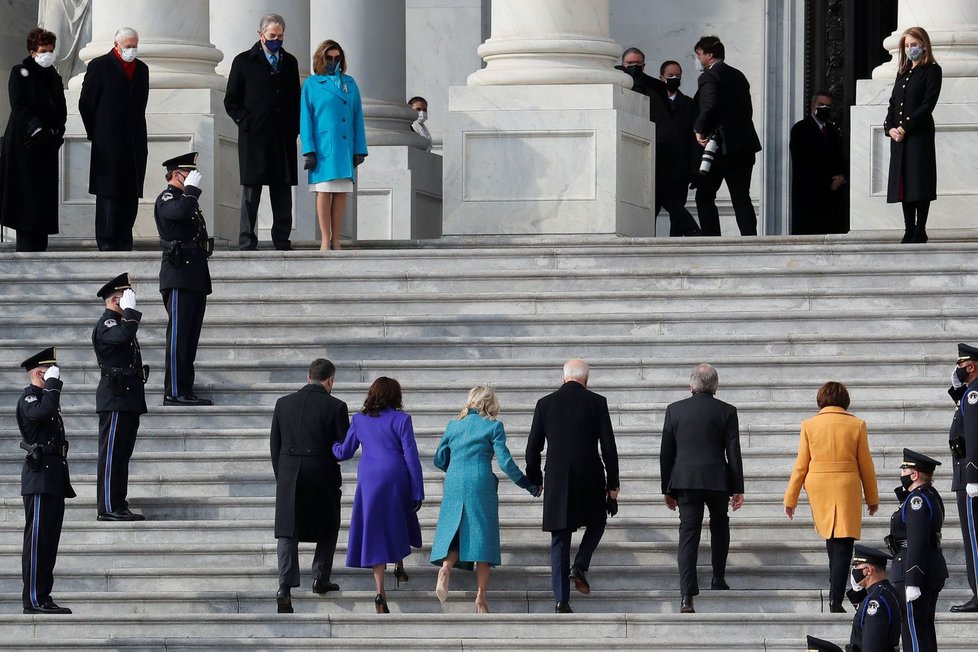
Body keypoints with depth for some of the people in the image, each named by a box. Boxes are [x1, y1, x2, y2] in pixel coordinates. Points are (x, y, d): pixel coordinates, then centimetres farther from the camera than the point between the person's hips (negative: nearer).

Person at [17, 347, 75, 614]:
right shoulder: (28, 399, -9)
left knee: (49, 540, 9)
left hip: (54, 481, 10)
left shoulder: (44, 396, 21)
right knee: (37, 540, -9)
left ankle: (43, 597, 11)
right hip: (40, 479, -10)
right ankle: (34, 600, -9)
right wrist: (53, 383, -18)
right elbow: (45, 410, -33)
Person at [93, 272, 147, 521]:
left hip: (129, 399, 10)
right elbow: (124, 335, -33)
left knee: (122, 454, 11)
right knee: (112, 454, -8)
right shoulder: (106, 324, -11)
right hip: (116, 398, -10)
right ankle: (108, 507, -9)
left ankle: (119, 505, 13)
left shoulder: (119, 322, 20)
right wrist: (130, 309, -21)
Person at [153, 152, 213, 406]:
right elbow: (181, 211, -30)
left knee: (189, 338, 8)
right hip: (179, 278, -9)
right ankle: (174, 392, -12)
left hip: (196, 278, 9)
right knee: (178, 336, -10)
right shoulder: (166, 199, -6)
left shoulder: (186, 199, 23)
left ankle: (185, 391, 10)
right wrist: (191, 188, -14)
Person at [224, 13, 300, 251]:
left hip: (283, 137, 4)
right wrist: (246, 122, -7)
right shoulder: (244, 62, 4)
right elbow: (231, 101, 4)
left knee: (283, 190, 3)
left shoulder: (289, 62, 15)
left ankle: (282, 240, 7)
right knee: (251, 189, -3)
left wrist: (294, 128, 7)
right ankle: (247, 241, -2)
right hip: (254, 137, -3)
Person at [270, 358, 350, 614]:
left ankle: (285, 587, -13)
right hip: (323, 475, -2)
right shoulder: (335, 406, -7)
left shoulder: (284, 403, 3)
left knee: (288, 533, 2)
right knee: (328, 528, 21)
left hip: (289, 477, 2)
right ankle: (320, 578, 20)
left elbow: (274, 444, 7)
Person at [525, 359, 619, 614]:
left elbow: (533, 447, 4)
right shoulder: (597, 402, -2)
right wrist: (613, 482, 4)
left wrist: (535, 479, 17)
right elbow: (608, 446, -3)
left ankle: (561, 600, -1)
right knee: (597, 523, 24)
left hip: (557, 480, 1)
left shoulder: (545, 404, 2)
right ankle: (580, 567, 2)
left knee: (560, 540, 5)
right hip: (590, 478, -1)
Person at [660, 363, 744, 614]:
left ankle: (687, 596, -12)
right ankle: (718, 578, 27)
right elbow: (733, 452, -1)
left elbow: (666, 452, 6)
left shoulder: (675, 410, 4)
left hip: (684, 480, 1)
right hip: (717, 479, -1)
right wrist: (738, 488, 4)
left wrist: (667, 488, 12)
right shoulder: (726, 411, 0)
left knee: (688, 534, -2)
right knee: (719, 525, 25)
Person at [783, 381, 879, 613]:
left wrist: (790, 498, 9)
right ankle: (836, 599, -14)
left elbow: (801, 465, 2)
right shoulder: (856, 425, -1)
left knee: (830, 538, 21)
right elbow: (866, 465, 3)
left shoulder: (809, 425, 0)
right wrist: (872, 498, 14)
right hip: (847, 488, -2)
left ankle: (835, 587, 30)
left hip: (818, 489, 2)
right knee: (843, 544, -3)